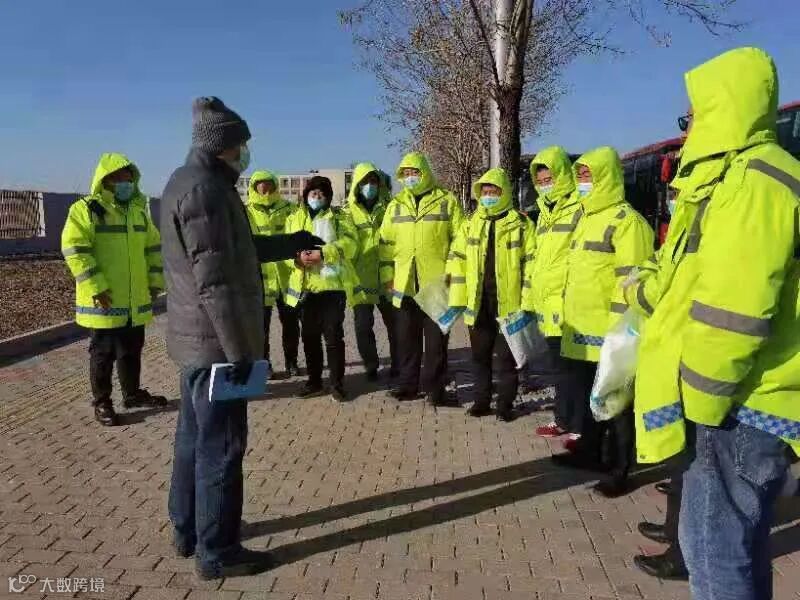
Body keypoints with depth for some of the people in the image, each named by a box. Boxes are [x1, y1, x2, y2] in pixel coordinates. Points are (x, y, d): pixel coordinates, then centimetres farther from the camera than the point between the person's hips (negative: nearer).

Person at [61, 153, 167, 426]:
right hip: (105, 301, -6)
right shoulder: (85, 209, -8)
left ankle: (133, 393, 31)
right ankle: (101, 402, 17)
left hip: (136, 301, 6)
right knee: (103, 353, 5)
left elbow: (153, 247, 18)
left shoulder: (138, 210, 13)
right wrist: (96, 287, -20)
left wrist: (155, 281, 11)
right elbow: (74, 250, -15)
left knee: (132, 350, 17)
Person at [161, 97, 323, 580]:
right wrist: (238, 348, -22)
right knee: (220, 445, -1)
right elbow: (214, 279, -24)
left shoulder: (188, 182, 15)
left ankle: (189, 530, 33)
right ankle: (217, 551, 12)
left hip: (197, 338, 11)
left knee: (195, 436, 19)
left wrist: (293, 243, 27)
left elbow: (238, 248, 22)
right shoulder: (205, 188, -18)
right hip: (215, 340, -11)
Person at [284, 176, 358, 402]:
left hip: (332, 284, -3)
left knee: (333, 336, -2)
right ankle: (314, 381, 23)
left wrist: (323, 253, -23)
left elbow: (348, 244, -9)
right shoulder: (294, 219, 15)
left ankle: (337, 383, 7)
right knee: (310, 336, 11)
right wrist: (298, 257, -18)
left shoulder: (339, 217, 7)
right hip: (305, 286, 3)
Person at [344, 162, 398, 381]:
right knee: (363, 325, 1)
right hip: (361, 279, -1)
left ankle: (397, 364, 26)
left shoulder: (388, 208, 8)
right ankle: (371, 366, 18)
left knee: (395, 322, 9)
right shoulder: (349, 212, 3)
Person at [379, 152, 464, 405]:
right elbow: (386, 242, 12)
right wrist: (387, 275, 6)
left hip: (436, 281, -3)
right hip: (404, 283, 3)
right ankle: (407, 383, 21)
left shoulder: (447, 201, 2)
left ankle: (435, 386, 13)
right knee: (407, 337, 10)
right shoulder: (396, 205, 13)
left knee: (436, 337, 3)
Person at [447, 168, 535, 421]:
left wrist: (527, 301, -11)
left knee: (506, 356, 6)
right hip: (478, 302, 4)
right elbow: (457, 260, 6)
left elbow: (530, 263, -5)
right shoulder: (471, 224, 9)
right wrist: (457, 298, -1)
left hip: (508, 302, -3)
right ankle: (482, 400, 25)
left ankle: (505, 404, 18)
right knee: (480, 354, 12)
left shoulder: (521, 224, -2)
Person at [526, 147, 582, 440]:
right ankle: (562, 419, 29)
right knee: (557, 366, 17)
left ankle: (579, 427, 9)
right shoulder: (545, 212, 18)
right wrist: (534, 294, 22)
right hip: (547, 303, 9)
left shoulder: (580, 209, -9)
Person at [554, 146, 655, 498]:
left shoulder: (625, 221, -13)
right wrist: (568, 312, 23)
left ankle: (620, 469, 15)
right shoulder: (587, 218, 17)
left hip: (607, 330, -9)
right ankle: (589, 451, 35)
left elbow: (630, 280, -19)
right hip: (581, 327, 9)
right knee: (584, 395, 18)